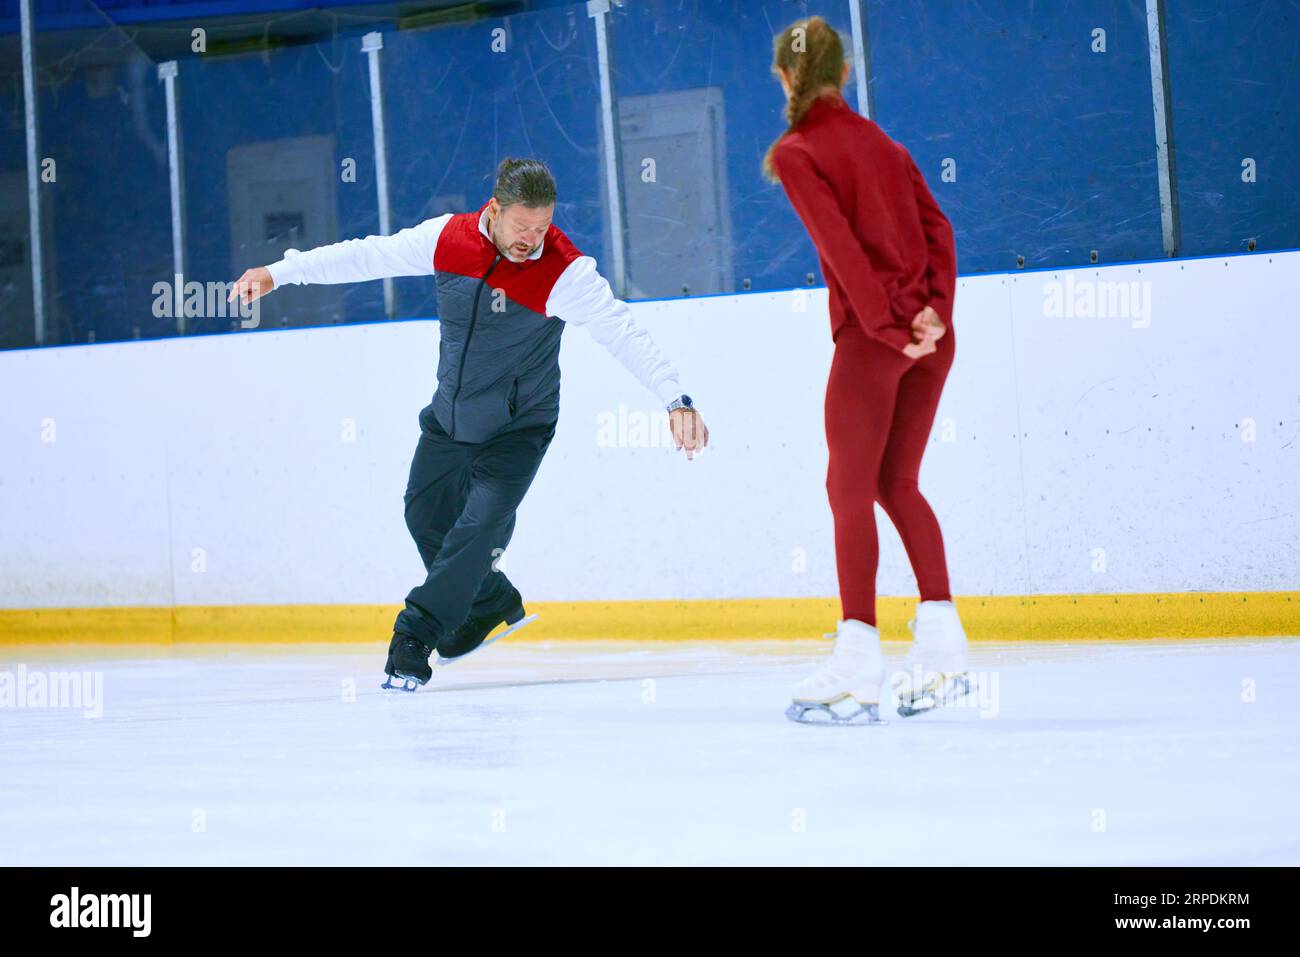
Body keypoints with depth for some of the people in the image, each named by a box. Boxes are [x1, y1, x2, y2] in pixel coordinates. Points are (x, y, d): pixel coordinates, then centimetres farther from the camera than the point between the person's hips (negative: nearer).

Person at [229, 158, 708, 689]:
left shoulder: (565, 272, -25)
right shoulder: (448, 237, -14)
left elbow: (626, 335, -30)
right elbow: (368, 256, -2)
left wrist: (675, 399, -42)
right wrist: (279, 273, 1)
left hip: (517, 429, -5)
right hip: (449, 419, 5)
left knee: (479, 525, -18)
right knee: (426, 516, 17)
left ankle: (415, 637, -6)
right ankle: (491, 603, 39)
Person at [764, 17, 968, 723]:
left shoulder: (797, 153, -3)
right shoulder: (881, 142, 18)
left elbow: (842, 245, -14)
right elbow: (937, 227, 7)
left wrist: (885, 326, -14)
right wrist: (935, 309, -3)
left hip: (870, 336, -7)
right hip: (932, 335, 7)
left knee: (851, 490, -2)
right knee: (896, 484, 17)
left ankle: (859, 661, -8)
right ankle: (941, 648, 15)